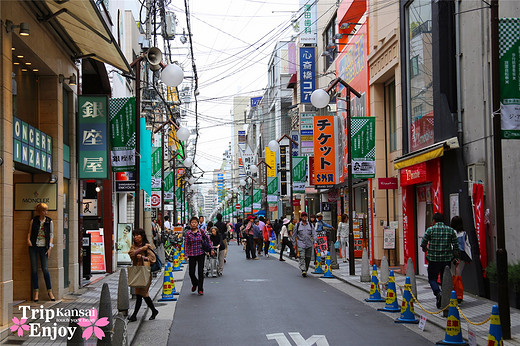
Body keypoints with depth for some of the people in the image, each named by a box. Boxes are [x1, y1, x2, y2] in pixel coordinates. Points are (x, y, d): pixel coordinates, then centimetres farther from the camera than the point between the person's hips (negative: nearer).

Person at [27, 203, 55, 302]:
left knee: (45, 269, -6)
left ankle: (49, 291, 4)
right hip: (33, 246, 1)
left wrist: (50, 247, -2)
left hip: (43, 247, -1)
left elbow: (51, 234, 5)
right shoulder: (33, 221, 5)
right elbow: (30, 232, 13)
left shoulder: (49, 221, 5)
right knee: (34, 269, 1)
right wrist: (28, 240, -7)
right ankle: (36, 291, 9)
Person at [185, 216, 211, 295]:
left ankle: (200, 289, 8)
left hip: (201, 254, 0)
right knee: (191, 272, 1)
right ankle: (195, 284, 32)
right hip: (192, 254, 0)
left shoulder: (201, 231, -1)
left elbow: (208, 239, 9)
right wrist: (186, 254, -9)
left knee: (200, 272, -2)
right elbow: (186, 244, -1)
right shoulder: (188, 233, -2)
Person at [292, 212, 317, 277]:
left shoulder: (310, 224, 8)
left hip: (309, 244, 3)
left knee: (308, 258, 6)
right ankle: (303, 270, -24)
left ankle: (306, 270, 19)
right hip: (301, 244, -3)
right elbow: (294, 235, 9)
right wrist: (294, 244, 8)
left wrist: (314, 242, -7)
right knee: (302, 257, -15)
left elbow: (314, 234, 5)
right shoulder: (298, 225, 4)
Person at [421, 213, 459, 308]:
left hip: (433, 258, -3)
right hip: (447, 259, 3)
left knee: (432, 278, 9)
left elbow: (423, 243, -4)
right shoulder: (450, 230, 4)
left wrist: (425, 249, 18)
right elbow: (456, 245, 3)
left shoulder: (430, 230, -4)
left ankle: (438, 293, -16)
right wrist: (455, 257, 14)